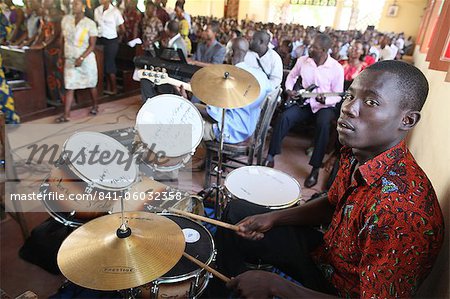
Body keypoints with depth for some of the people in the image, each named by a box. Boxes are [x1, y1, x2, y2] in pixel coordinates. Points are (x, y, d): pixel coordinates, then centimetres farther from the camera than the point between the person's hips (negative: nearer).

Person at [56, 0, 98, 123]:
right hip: (70, 60, 3)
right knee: (69, 87, 1)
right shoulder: (66, 19, 1)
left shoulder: (90, 24, -10)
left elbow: (92, 45, -12)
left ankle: (95, 106, 35)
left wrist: (81, 58, -22)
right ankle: (66, 115, 2)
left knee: (91, 85, 12)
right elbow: (62, 39, 10)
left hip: (86, 60, -3)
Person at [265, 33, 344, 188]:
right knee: (284, 117, -24)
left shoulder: (337, 68, -14)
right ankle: (271, 155, -13)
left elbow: (338, 96, -9)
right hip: (305, 102, 3)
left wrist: (325, 100, -30)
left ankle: (315, 168, -26)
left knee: (323, 124, -35)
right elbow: (292, 75, 17)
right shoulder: (302, 60, -4)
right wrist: (289, 89, -3)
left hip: (325, 106, -3)